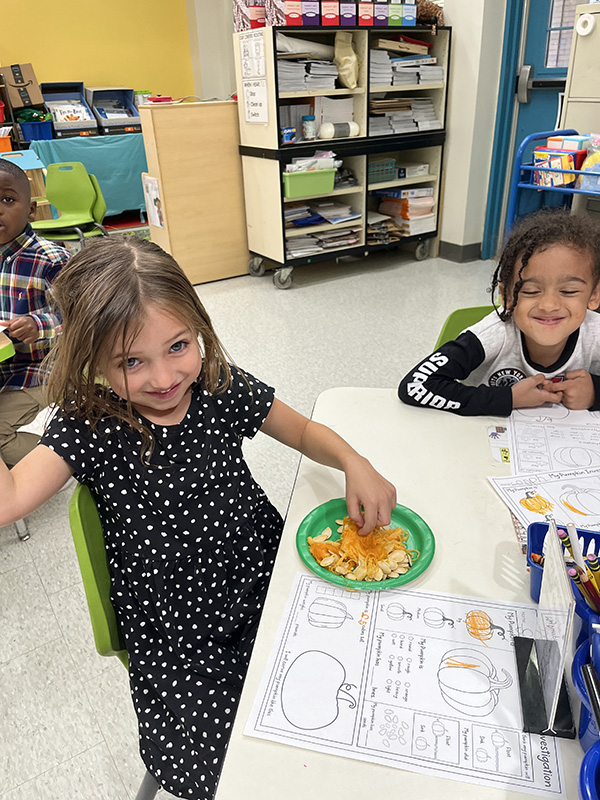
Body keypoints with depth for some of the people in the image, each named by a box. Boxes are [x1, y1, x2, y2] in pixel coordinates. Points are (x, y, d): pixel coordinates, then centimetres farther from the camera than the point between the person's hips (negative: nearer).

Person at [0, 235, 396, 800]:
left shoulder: (222, 389, -8)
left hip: (265, 581, 3)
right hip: (176, 633, -2)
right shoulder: (88, 426, -14)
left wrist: (354, 463, -14)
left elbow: (303, 432, 5)